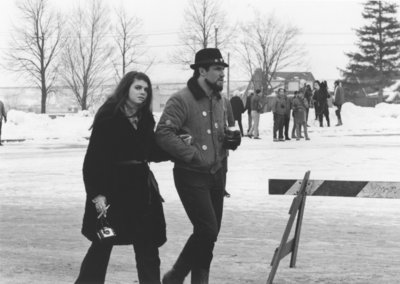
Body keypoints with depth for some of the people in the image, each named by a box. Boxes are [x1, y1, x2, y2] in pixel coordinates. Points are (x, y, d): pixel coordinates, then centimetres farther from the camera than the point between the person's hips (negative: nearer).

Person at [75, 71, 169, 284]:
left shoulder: (145, 119, 8)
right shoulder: (108, 117, -11)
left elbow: (152, 153, 15)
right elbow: (94, 158, -13)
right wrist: (97, 193, -18)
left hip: (141, 187, 6)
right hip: (112, 187, -6)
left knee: (147, 246, 5)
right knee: (102, 244, 4)